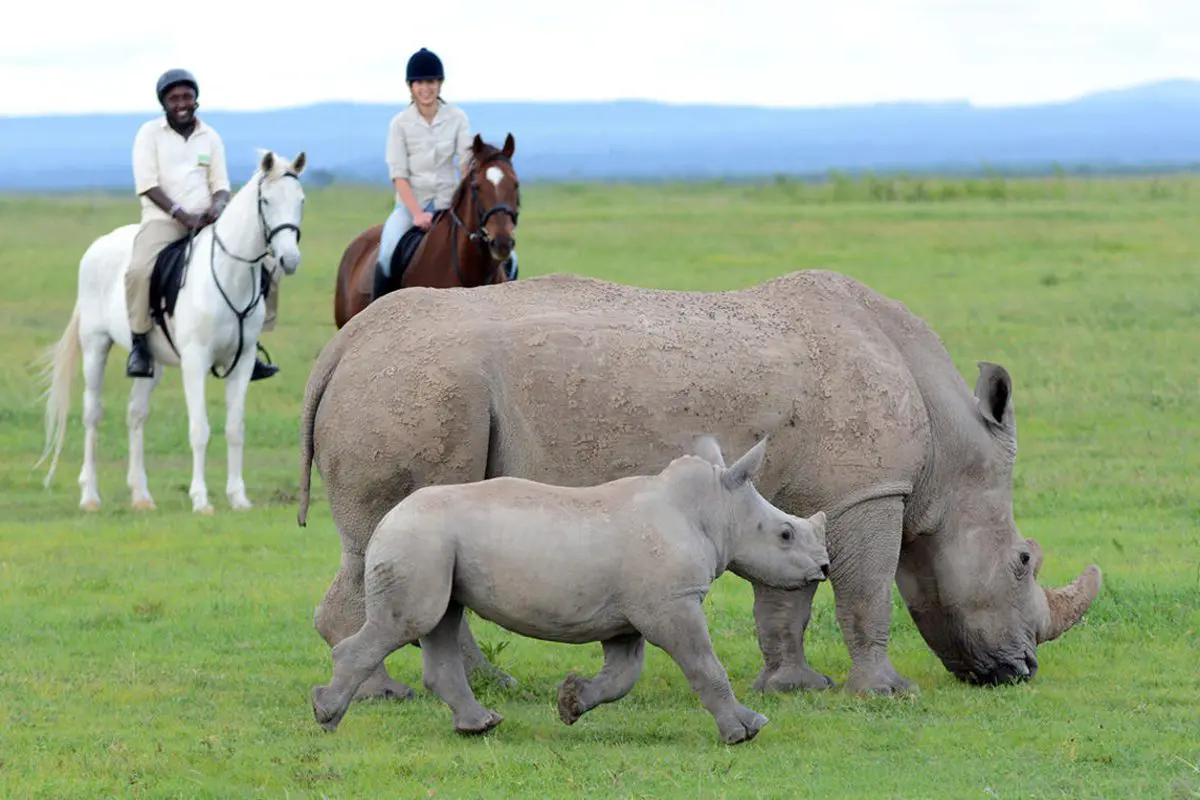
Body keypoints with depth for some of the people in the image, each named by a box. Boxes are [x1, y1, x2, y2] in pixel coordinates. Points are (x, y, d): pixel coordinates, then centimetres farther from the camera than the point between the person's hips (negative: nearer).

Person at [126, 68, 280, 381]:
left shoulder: (210, 137, 12)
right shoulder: (150, 133, 1)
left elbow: (221, 186, 10)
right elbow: (147, 185, -8)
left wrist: (217, 207, -14)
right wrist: (181, 214, -20)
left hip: (206, 221, 4)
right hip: (163, 219, -4)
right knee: (139, 270, -35)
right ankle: (139, 342, -18)